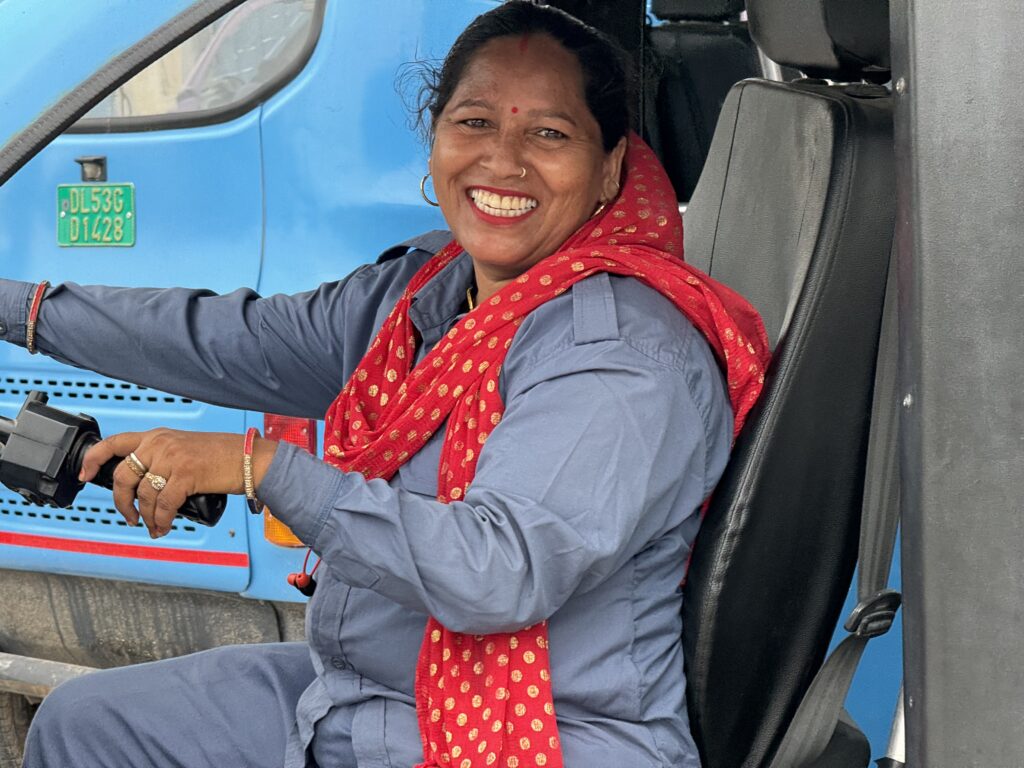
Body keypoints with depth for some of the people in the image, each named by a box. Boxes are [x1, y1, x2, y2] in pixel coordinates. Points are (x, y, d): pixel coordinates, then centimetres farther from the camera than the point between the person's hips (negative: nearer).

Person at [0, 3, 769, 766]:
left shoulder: (624, 356, -22)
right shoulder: (429, 286, 6)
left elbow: (501, 574, -32)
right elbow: (238, 341, 16)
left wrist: (258, 466, -29)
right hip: (345, 692, 9)